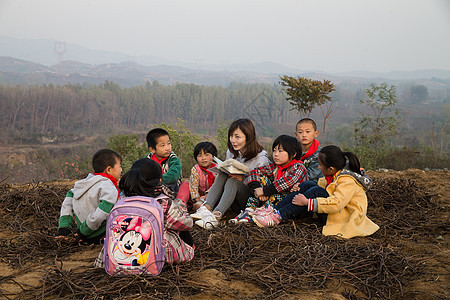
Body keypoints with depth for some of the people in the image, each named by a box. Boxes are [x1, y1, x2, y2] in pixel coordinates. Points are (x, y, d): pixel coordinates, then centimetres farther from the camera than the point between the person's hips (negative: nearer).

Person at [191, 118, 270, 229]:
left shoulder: (261, 158, -11)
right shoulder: (231, 153, 6)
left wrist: (243, 179, -23)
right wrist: (226, 172, -8)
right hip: (235, 203, 5)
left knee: (233, 181, -30)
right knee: (223, 174, -20)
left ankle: (216, 215, -48)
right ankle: (206, 208, -38)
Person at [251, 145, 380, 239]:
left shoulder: (348, 181, -23)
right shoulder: (339, 172, 5)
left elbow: (336, 204, -34)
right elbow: (323, 183, 16)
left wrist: (307, 202, -31)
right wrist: (300, 189, 3)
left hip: (345, 217, -9)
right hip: (336, 211, 10)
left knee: (317, 191, -28)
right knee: (307, 185, -3)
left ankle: (277, 217, -27)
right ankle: (275, 210, -12)